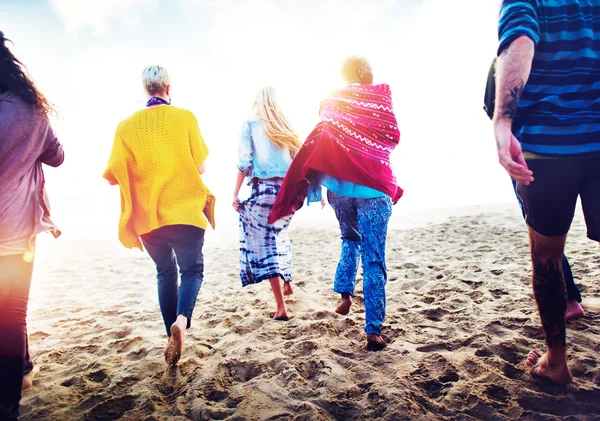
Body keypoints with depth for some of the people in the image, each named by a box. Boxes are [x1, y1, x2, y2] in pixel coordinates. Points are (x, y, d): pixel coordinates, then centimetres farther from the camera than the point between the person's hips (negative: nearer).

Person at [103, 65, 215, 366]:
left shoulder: (127, 126, 2)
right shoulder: (184, 118, -4)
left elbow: (113, 176, 0)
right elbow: (201, 167, -4)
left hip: (146, 217, 3)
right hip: (185, 212, -2)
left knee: (165, 273, 20)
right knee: (192, 270, 12)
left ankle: (172, 335, 22)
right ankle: (181, 320, -14)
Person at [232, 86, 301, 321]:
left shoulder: (250, 124, 4)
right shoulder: (285, 126, 14)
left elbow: (244, 162, -5)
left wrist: (235, 193, -1)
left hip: (264, 189, -4)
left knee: (264, 244, 2)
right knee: (278, 236, 27)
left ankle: (281, 306, 0)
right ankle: (287, 283, 33)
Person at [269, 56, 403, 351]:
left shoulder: (332, 100, 10)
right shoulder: (380, 95, 4)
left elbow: (320, 142, 8)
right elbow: (393, 136, 3)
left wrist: (317, 185, 13)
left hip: (339, 184, 3)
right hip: (373, 185, -3)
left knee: (349, 240, 28)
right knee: (373, 258, 0)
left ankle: (344, 293, 15)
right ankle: (373, 331, 0)